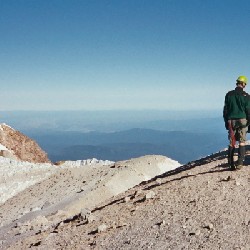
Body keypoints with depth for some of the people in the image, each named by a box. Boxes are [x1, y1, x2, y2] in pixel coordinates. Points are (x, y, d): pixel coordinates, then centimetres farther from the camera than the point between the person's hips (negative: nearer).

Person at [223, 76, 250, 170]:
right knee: (242, 142, 2)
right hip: (242, 120, -3)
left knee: (232, 143, 7)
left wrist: (226, 121, 15)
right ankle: (239, 163, -3)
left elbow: (225, 109, 8)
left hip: (231, 121, 3)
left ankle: (231, 164, 6)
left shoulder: (229, 94, 6)